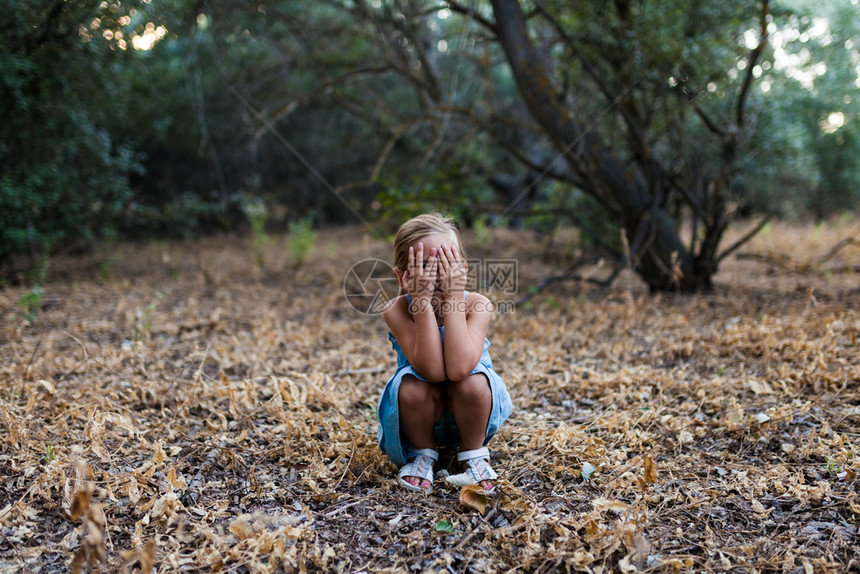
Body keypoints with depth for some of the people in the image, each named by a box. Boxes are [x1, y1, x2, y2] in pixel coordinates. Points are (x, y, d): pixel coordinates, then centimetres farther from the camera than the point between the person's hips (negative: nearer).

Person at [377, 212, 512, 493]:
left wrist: (453, 297, -40)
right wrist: (423, 301, -42)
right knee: (413, 388, -32)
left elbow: (458, 368, -41)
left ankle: (473, 453, 0)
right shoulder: (398, 310, -25)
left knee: (472, 383, -32)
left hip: (467, 413, 0)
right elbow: (432, 370, -37)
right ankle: (422, 453, 2)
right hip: (419, 416, 0)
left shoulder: (476, 305, -24)